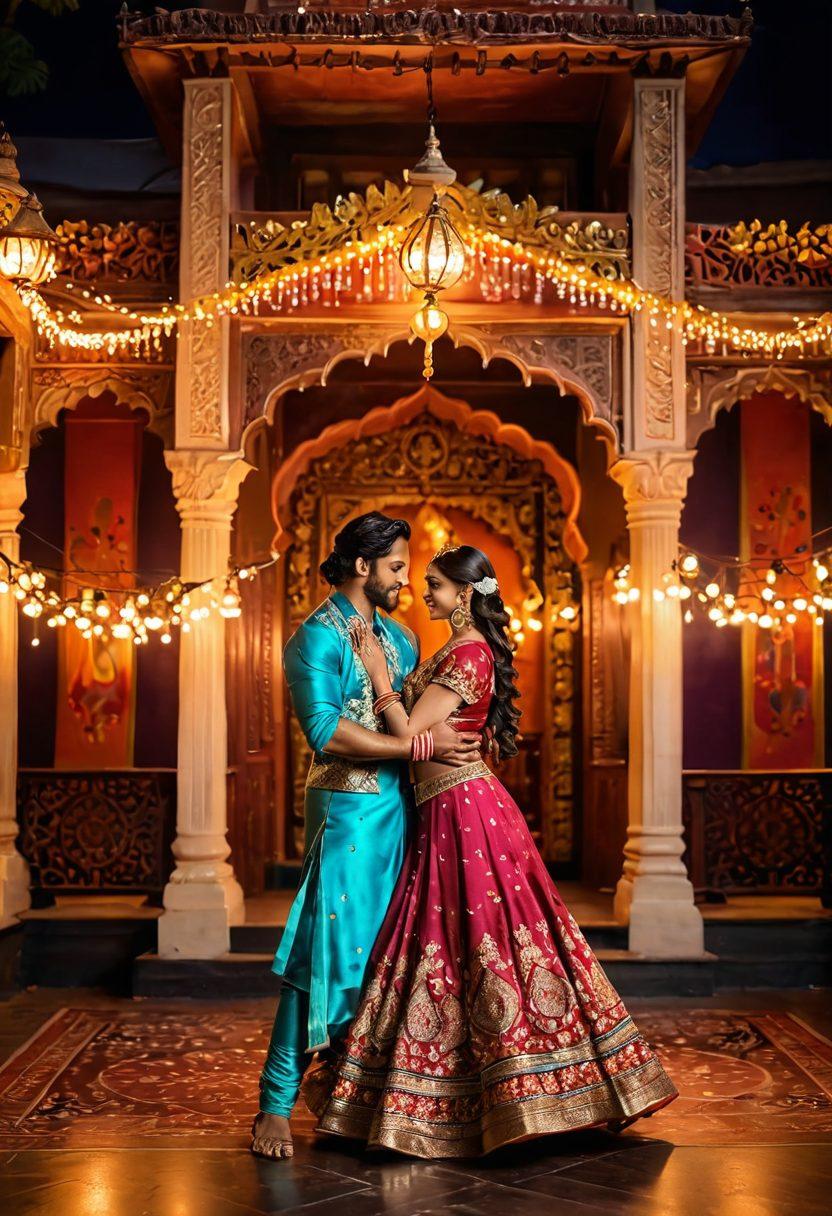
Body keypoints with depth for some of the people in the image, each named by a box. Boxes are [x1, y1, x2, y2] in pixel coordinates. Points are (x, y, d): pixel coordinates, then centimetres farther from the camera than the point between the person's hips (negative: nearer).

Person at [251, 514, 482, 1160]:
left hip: (401, 809, 8)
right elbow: (327, 732, -18)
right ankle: (278, 1101, 1)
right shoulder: (317, 637, -7)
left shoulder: (399, 636, 18)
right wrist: (423, 743, -17)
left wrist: (462, 741, 2)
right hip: (349, 810, -7)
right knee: (328, 949, -8)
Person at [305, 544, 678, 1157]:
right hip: (448, 811, 10)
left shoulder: (466, 654, -16)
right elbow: (418, 728, 16)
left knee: (484, 942, -4)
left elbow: (411, 735, -20)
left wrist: (378, 672, -14)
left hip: (461, 809, -10)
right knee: (458, 941, 13)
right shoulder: (462, 650, 14)